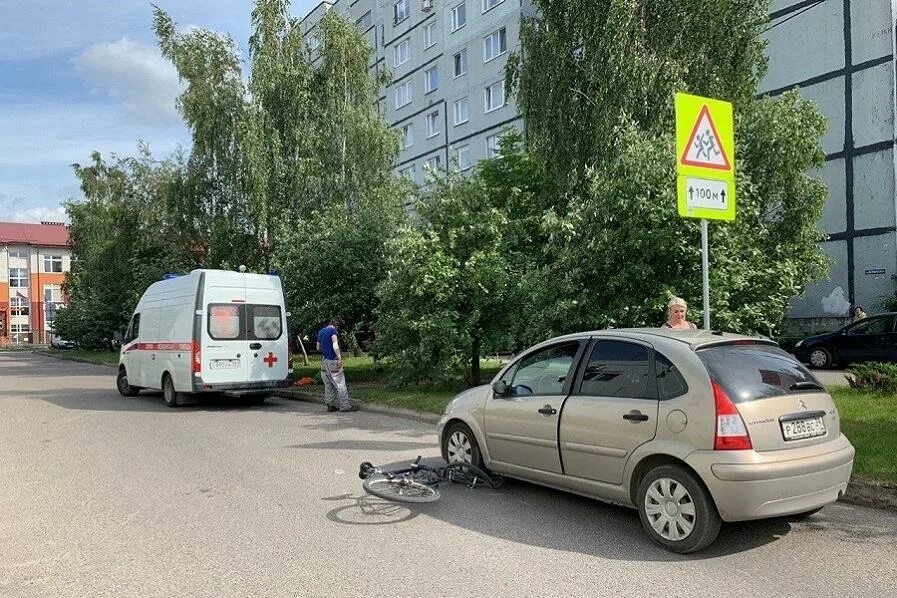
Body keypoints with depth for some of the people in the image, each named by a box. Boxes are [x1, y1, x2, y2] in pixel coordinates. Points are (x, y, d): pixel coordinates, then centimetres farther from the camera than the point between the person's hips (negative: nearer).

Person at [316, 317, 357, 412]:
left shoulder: (321, 332, 15)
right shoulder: (333, 330, -10)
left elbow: (318, 348, 22)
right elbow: (335, 346, -22)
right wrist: (339, 358, -20)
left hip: (324, 361, 8)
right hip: (333, 361, -8)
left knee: (328, 385, 12)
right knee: (340, 384, -4)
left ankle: (330, 405, 14)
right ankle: (345, 405, -2)